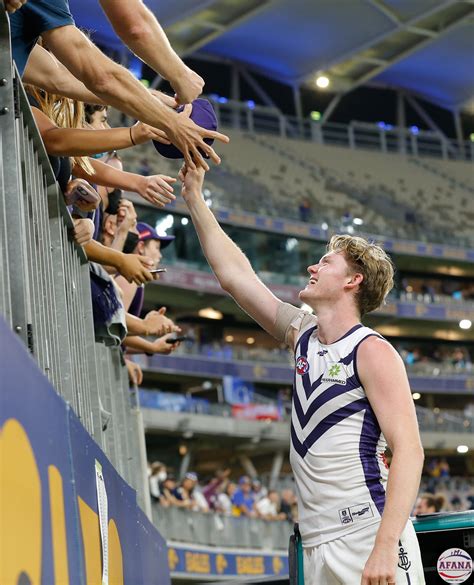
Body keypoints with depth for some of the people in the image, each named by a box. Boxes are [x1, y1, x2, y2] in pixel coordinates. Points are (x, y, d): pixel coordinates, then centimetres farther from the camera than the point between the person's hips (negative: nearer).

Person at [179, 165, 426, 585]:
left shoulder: (372, 351, -7)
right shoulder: (303, 335, 14)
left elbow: (408, 450, -16)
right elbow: (234, 274, 19)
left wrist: (385, 547, -26)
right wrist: (194, 197, 19)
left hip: (369, 537, -7)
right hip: (317, 546, 7)